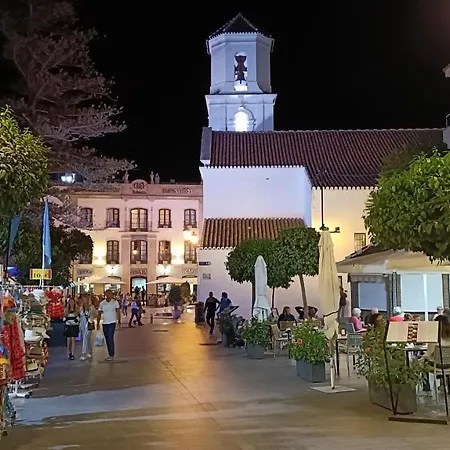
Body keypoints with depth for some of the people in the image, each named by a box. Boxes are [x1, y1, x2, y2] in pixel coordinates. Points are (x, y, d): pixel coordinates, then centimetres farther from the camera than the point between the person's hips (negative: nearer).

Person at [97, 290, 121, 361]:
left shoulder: (115, 302, -3)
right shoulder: (102, 303, 2)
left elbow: (118, 312, 1)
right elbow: (99, 314, 7)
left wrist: (119, 321, -6)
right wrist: (98, 323, 3)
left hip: (112, 322, -3)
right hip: (105, 323, 3)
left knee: (110, 338, -12)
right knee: (107, 339, 8)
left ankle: (111, 355, -8)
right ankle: (110, 354, 18)